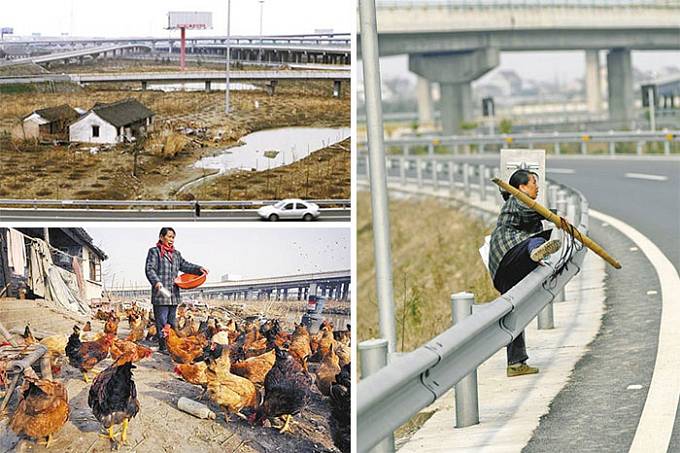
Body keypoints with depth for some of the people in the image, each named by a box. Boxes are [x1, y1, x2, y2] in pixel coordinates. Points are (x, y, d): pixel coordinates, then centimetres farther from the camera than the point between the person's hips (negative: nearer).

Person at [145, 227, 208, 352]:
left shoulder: (176, 253, 21)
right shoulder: (154, 252, 0)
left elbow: (184, 265, 19)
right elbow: (150, 269, -9)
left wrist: (198, 269, 3)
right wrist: (156, 282, -25)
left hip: (174, 294, 7)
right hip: (161, 293, -7)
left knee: (172, 322, 11)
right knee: (162, 323, -8)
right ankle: (162, 347, -9)